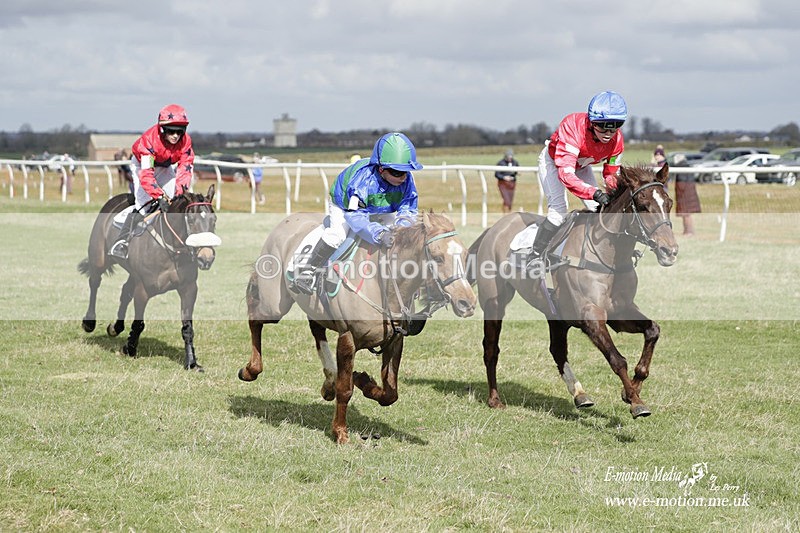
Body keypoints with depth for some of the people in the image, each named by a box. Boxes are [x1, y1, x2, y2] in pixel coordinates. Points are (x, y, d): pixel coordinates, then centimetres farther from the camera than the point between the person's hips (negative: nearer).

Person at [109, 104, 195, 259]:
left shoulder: (185, 142, -26)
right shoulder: (149, 141, -39)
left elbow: (185, 169, -27)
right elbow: (146, 174, -45)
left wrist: (180, 193, -41)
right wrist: (160, 197, -54)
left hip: (164, 167, 6)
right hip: (141, 164, -6)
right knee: (144, 202, -22)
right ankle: (122, 241, -27)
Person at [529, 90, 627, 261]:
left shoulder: (617, 139, -27)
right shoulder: (572, 127, -44)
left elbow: (611, 175, -10)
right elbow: (565, 174, -51)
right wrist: (594, 193, -63)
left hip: (581, 166, 6)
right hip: (553, 161, -6)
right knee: (558, 210, -22)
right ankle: (534, 258, -15)